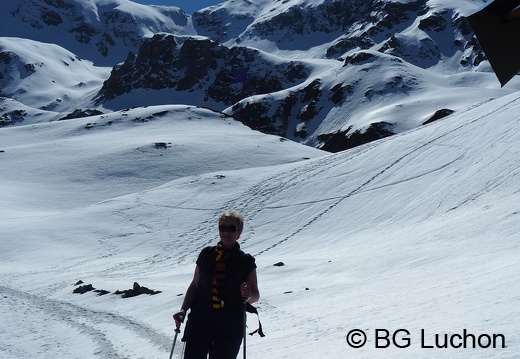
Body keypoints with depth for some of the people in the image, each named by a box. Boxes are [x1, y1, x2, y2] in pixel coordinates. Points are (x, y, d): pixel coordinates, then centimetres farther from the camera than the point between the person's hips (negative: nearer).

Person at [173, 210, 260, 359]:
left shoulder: (246, 262, 4)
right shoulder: (206, 255, 8)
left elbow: (255, 295, 4)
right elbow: (195, 285, 12)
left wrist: (249, 295, -18)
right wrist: (183, 310, 1)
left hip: (231, 324, -1)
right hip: (201, 318, 1)